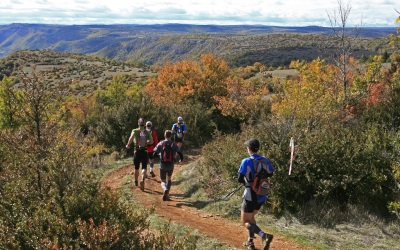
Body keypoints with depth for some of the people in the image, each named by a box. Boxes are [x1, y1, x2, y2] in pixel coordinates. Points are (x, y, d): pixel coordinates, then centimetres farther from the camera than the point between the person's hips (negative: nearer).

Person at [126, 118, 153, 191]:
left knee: (136, 168, 16)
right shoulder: (147, 132, 0)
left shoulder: (135, 131, -5)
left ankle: (136, 182, 32)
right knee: (144, 167, -1)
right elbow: (151, 141, -2)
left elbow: (131, 137, -23)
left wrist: (128, 145, -11)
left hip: (137, 151, 0)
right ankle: (142, 180, -27)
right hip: (144, 151, 0)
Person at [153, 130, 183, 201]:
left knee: (163, 181, 11)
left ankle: (165, 189, -22)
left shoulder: (160, 144, -5)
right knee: (169, 179, 24)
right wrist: (181, 160, 16)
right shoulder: (174, 144, -3)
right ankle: (167, 195, 18)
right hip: (171, 165, 1)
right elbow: (180, 154, -5)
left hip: (162, 165, -1)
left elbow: (155, 153, -10)